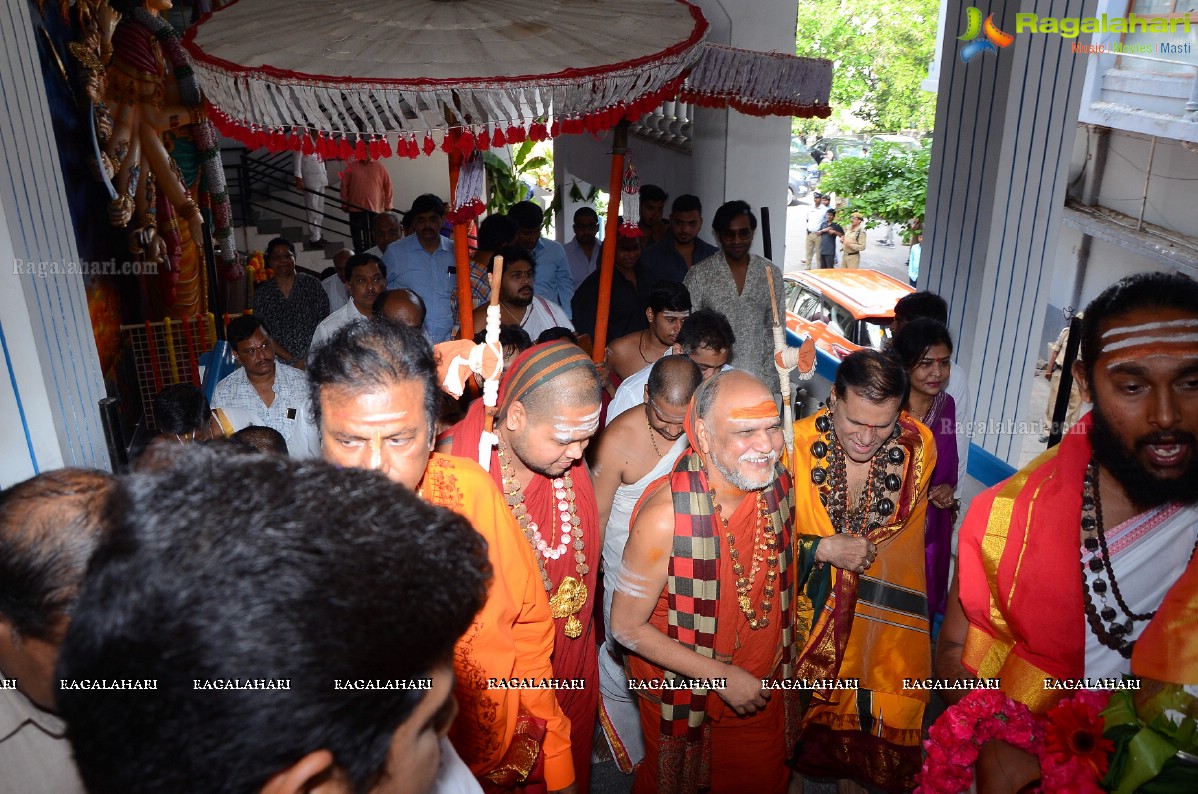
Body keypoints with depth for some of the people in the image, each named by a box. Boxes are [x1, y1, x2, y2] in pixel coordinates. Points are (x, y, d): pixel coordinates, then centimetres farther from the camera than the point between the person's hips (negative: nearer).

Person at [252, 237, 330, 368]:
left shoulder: (312, 284, 4)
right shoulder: (262, 294, 7)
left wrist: (310, 359, -10)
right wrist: (292, 360, -9)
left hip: (315, 361, -1)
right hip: (282, 364, 1)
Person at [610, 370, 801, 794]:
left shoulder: (778, 482, -14)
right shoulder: (665, 516, -32)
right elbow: (627, 626, -22)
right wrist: (721, 676, -21)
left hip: (761, 694, 5)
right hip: (685, 694, -4)